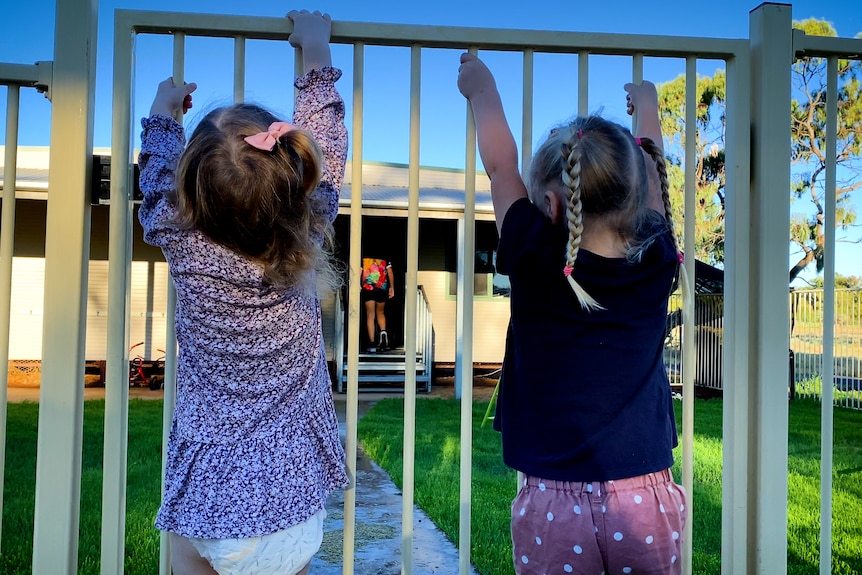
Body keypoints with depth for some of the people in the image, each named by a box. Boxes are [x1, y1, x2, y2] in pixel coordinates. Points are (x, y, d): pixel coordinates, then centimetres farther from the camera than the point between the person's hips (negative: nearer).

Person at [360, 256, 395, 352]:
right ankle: (383, 332, -6)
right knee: (380, 312, 22)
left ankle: (372, 344, -3)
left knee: (370, 316, 3)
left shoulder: (363, 256, 1)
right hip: (382, 289, 1)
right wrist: (392, 288, 10)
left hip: (368, 289, -1)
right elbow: (390, 272, 3)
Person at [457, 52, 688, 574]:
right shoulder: (656, 263, -4)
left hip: (555, 505, -2)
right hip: (645, 506, 3)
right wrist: (648, 107, 34)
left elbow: (501, 166, 3)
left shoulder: (535, 264, -13)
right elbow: (649, 180, 15)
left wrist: (482, 89, 20)